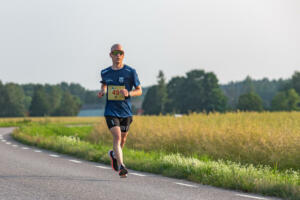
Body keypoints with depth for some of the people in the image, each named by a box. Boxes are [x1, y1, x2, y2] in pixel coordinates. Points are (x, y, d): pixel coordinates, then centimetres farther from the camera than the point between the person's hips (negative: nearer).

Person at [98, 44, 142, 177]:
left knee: (122, 139, 12)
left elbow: (139, 91, 3)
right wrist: (102, 92, 3)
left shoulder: (130, 72, -3)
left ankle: (114, 154, 44)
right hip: (111, 111, -1)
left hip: (126, 112, 1)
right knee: (117, 137, -18)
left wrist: (129, 93, -18)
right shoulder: (105, 72, 5)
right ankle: (121, 166, -24)